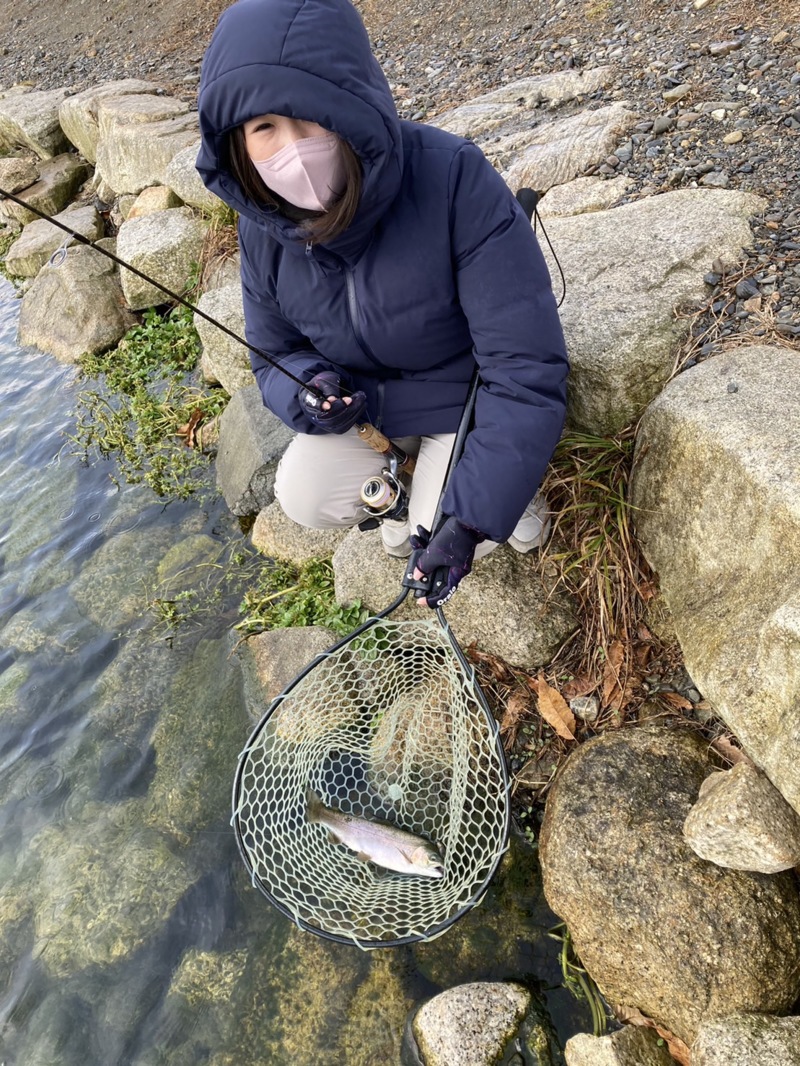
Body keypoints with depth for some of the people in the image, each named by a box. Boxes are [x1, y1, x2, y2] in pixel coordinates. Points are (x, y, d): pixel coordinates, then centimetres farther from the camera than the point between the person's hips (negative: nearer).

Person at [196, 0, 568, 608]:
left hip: (473, 402, -4)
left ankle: (517, 486, 15)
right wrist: (306, 393, -26)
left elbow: (526, 370, -31)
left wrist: (471, 518, -36)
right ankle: (411, 484, 18)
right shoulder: (266, 223, -13)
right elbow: (274, 357, -1)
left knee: (440, 542, -18)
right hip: (371, 403, 5)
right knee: (304, 495, -11)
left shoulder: (454, 181, -30)